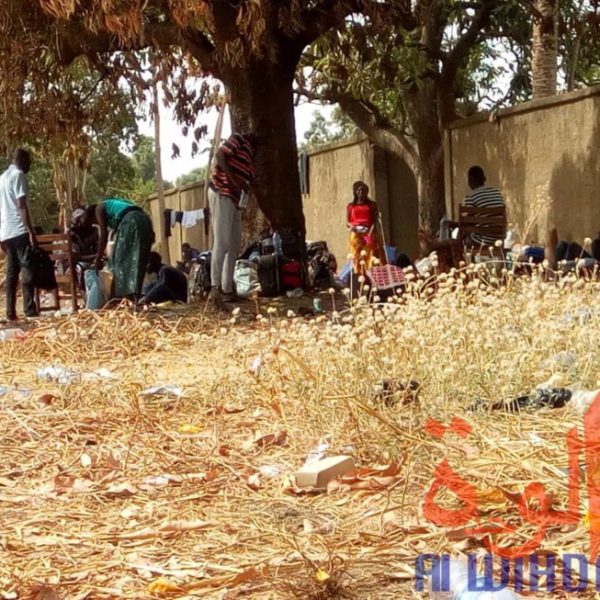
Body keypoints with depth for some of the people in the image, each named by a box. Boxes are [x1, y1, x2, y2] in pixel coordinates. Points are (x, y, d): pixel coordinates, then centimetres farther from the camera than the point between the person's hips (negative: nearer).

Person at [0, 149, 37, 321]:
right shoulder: (18, 175, -7)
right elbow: (21, 206, -16)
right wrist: (31, 231, -18)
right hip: (19, 231, -8)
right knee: (28, 271, -8)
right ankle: (30, 311, -12)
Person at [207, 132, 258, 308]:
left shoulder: (253, 155, 21)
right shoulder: (239, 140, -2)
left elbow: (252, 183, 19)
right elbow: (220, 155, -15)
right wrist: (233, 178, -22)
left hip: (235, 198, 10)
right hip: (221, 192, -10)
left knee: (235, 245, 11)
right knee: (222, 242, -17)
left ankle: (227, 289, 15)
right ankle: (215, 289, -24)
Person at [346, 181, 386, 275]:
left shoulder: (372, 205, 11)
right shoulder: (351, 206, 12)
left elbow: (375, 220, 2)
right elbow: (348, 222, 10)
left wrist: (372, 230, -15)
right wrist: (351, 226, -13)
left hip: (369, 233, 0)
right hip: (356, 234, 0)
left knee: (371, 256, -10)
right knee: (358, 257, -5)